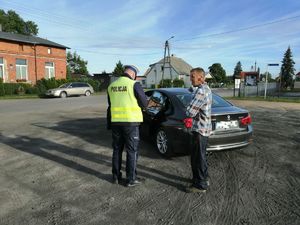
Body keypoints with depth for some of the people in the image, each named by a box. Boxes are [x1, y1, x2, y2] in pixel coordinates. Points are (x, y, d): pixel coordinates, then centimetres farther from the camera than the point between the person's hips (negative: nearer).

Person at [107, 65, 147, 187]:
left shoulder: (112, 86, 7)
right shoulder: (134, 85, -10)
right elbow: (144, 104, -6)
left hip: (115, 122, 5)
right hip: (130, 122, -5)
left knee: (117, 150, 17)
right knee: (132, 151, 6)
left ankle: (116, 177, 26)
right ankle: (131, 180, 14)